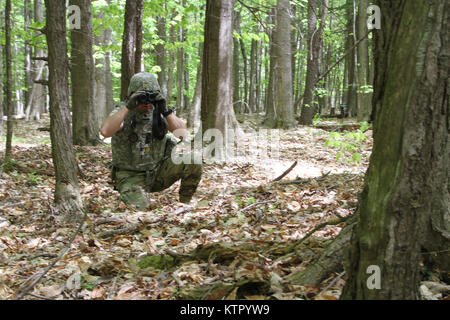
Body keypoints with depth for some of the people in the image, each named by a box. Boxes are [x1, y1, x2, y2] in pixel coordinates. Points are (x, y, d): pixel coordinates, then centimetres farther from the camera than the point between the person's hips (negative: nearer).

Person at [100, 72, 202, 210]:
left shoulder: (158, 111, 3)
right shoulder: (123, 111, -6)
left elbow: (182, 131, -9)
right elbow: (105, 131, -27)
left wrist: (166, 110, -21)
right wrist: (128, 106, -28)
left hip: (158, 171, 3)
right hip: (131, 176, -3)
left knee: (193, 161, -18)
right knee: (139, 208, -28)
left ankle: (184, 204, 2)